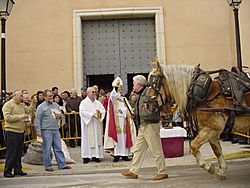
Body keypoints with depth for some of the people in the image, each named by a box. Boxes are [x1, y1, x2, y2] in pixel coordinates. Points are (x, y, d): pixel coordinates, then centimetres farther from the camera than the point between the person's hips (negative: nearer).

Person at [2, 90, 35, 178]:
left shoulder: (21, 105, 18)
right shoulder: (7, 105, -6)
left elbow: (29, 110, 14)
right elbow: (7, 118, -16)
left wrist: (33, 103, 2)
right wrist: (20, 116, -17)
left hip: (20, 132, 8)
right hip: (11, 132, -8)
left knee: (19, 152, 11)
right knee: (11, 153, -5)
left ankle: (17, 169, 19)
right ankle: (7, 171, 2)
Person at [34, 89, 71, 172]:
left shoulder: (56, 105, 14)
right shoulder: (41, 107, -3)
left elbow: (61, 115, 21)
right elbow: (37, 120, -6)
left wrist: (59, 115, -3)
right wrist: (38, 131, -12)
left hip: (56, 130, 5)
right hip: (46, 131, -5)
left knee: (58, 148, 7)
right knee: (47, 149, 1)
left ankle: (62, 164, 12)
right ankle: (48, 166, 10)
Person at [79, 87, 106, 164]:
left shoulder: (98, 102, 13)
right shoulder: (84, 102, -4)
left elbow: (103, 110, 6)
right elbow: (82, 111, -16)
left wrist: (99, 112, -15)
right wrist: (92, 114, -19)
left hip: (96, 124, 5)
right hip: (88, 123, -5)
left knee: (97, 138, 4)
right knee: (87, 139, -3)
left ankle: (95, 155, 8)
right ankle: (86, 156, 0)